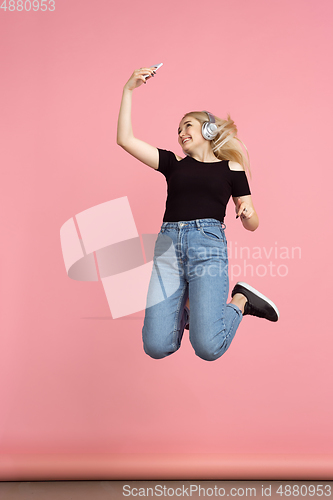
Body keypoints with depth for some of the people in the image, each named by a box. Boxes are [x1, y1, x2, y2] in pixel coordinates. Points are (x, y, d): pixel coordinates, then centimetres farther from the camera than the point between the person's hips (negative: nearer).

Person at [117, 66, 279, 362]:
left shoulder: (231, 168, 15)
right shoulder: (174, 163, 20)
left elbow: (252, 225, 14)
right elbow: (125, 139, 13)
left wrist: (248, 212, -9)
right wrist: (128, 90, 12)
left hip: (208, 242, -2)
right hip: (168, 246, 3)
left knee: (208, 347, -17)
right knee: (156, 346, -11)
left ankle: (240, 301, 11)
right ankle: (185, 306, 18)